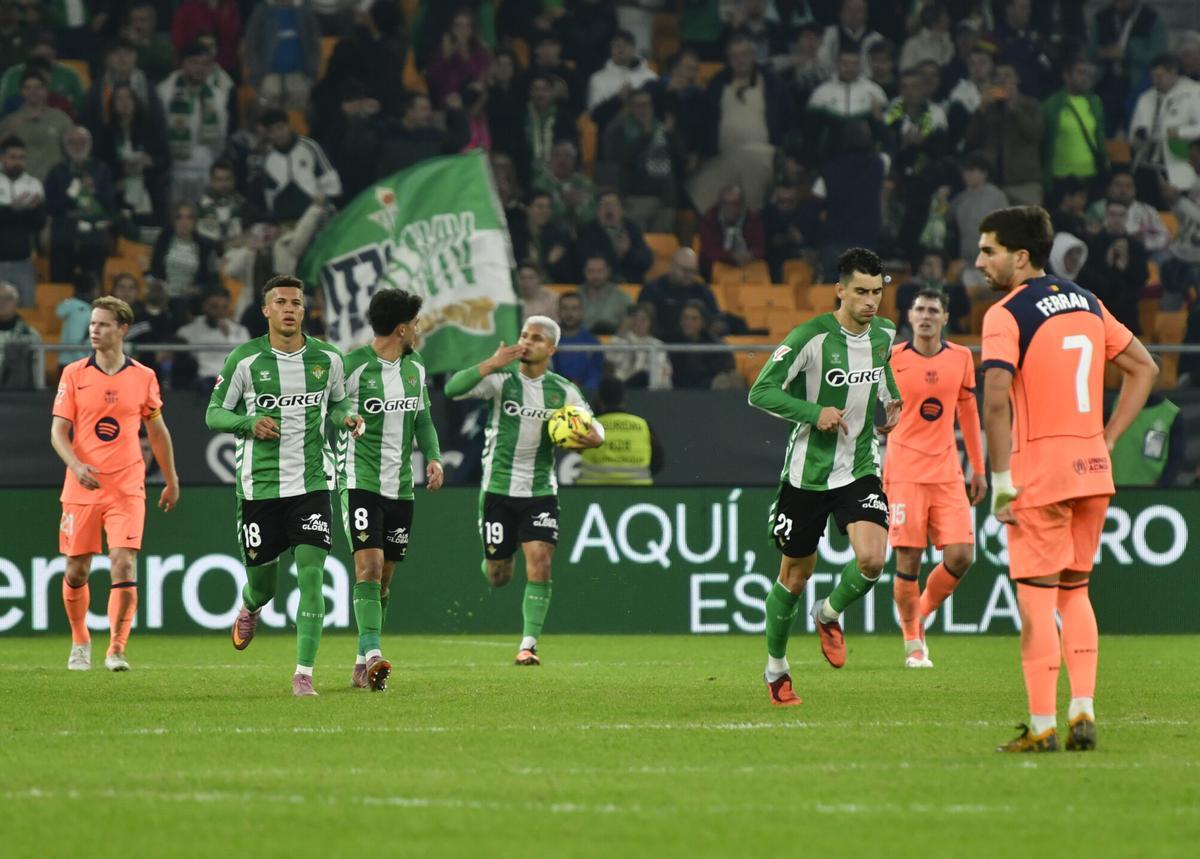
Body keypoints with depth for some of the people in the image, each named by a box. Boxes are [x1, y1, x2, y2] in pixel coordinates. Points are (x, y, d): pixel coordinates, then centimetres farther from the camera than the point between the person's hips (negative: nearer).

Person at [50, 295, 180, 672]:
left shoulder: (143, 377, 3)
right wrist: (76, 466, -20)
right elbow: (58, 431, -2)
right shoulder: (74, 374, 1)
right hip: (81, 486, 1)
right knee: (76, 570, 6)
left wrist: (172, 481, 19)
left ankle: (116, 650, -6)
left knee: (124, 566, -14)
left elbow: (158, 432, 15)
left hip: (127, 488, -1)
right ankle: (80, 642, 28)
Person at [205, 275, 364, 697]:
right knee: (262, 585, 8)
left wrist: (346, 418, -4)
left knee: (311, 575, -14)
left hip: (312, 484, 1)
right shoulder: (244, 359, -4)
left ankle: (303, 674, -11)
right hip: (259, 486, -1)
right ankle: (249, 608, 47)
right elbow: (214, 414, 2)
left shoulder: (328, 358, 3)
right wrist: (249, 423, -17)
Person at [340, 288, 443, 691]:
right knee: (369, 566, -20)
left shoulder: (415, 367, 10)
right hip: (361, 482, -7)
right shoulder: (352, 366, -12)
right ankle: (372, 654, -28)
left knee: (384, 577, 9)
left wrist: (433, 458, 3)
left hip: (401, 487, 7)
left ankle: (362, 665, 15)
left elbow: (423, 420, 18)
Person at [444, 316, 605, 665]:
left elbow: (592, 425, 11)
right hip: (499, 489, -1)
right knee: (497, 576, 7)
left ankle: (529, 644, -10)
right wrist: (491, 364, -34)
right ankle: (495, 561, 45)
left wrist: (595, 437, -15)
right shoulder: (502, 380, -6)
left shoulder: (563, 391, 2)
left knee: (539, 565, -14)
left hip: (541, 491, 1)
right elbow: (454, 389, -20)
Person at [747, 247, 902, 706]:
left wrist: (890, 404, 6)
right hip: (807, 473, -3)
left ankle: (829, 615, 13)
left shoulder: (885, 334, 1)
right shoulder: (811, 337, -16)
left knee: (872, 558, -19)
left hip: (860, 470, 3)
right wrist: (814, 412, -24)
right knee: (795, 576, 7)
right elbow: (760, 392, -15)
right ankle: (776, 666, 30)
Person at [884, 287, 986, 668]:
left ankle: (921, 615, 18)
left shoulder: (960, 358, 7)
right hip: (904, 472, -3)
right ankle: (913, 642, 11)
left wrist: (978, 469, 16)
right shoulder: (891, 358, -4)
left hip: (947, 472, 3)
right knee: (908, 561, -6)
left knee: (961, 555, -7)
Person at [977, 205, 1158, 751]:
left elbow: (996, 402, -22)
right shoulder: (1086, 303, 12)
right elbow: (1143, 368, 19)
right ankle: (1083, 711, 8)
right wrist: (1107, 439, 15)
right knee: (1074, 591, 16)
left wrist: (1001, 480, -15)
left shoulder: (1006, 315, -10)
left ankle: (1042, 726, -2)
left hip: (1039, 472, -7)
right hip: (1094, 469, 7)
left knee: (1036, 598, -1)